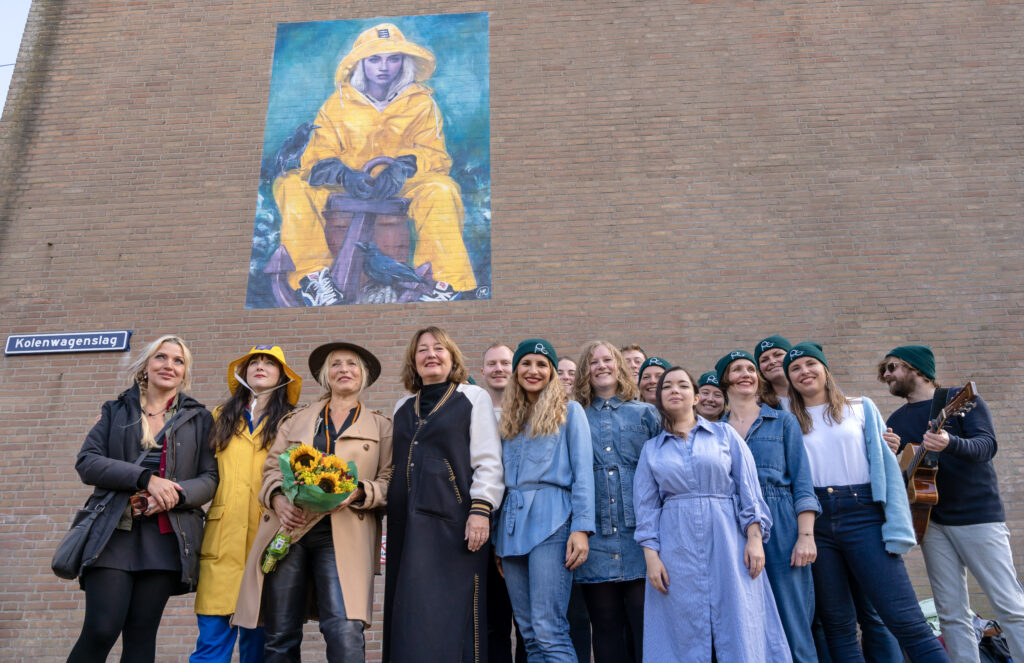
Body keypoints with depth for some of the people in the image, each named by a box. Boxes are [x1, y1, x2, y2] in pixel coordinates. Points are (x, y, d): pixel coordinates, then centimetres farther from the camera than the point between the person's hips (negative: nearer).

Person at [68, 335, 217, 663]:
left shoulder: (199, 418, 11)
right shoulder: (116, 410, 14)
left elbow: (210, 477, 6)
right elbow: (87, 461, 0)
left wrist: (176, 494, -15)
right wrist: (145, 478, -14)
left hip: (166, 536, 0)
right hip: (114, 532, 0)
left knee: (141, 634, 0)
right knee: (101, 630, -10)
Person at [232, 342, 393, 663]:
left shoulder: (380, 426, 14)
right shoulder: (297, 419, 21)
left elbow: (389, 481, 7)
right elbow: (271, 468, 15)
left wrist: (358, 492, -14)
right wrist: (278, 499, -6)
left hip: (342, 536, -2)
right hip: (288, 529, 3)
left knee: (345, 631, -18)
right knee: (280, 636, 2)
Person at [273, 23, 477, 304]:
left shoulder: (421, 103, 5)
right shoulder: (337, 104, 7)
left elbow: (434, 153, -4)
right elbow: (317, 156, -2)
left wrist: (404, 165, -29)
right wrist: (343, 174, -27)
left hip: (401, 186, -1)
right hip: (345, 187, 2)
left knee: (441, 188, -34)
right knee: (290, 185, -22)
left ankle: (449, 281, -32)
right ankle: (313, 273, -29)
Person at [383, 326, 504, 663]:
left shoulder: (473, 398, 5)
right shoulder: (403, 407, 19)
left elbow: (488, 461, -2)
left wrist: (481, 509, -14)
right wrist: (390, 513, 14)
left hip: (452, 521, -4)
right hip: (408, 522, 5)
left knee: (450, 610, -4)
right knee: (410, 615, 5)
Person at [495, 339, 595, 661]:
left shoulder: (569, 411, 5)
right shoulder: (508, 419, 20)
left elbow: (582, 473, -2)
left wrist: (581, 528, -12)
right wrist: (496, 538, 14)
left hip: (550, 522, -5)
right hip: (511, 525, 5)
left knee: (549, 629, -12)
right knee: (528, 631, 7)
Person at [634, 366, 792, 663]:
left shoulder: (724, 434, 8)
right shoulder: (652, 449, 11)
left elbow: (748, 489, 3)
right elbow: (646, 506, 7)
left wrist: (755, 538, -7)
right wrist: (651, 556, -4)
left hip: (728, 540, -1)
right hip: (676, 547, 1)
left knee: (739, 631, 0)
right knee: (685, 637, 4)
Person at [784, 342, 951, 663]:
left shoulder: (861, 408, 8)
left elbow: (886, 465, 2)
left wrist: (896, 526, -7)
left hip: (863, 515, -1)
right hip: (815, 521, 1)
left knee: (906, 620, -7)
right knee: (837, 625, 8)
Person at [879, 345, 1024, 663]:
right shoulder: (896, 421, 11)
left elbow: (987, 445, -17)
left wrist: (950, 443, -37)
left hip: (978, 514, -4)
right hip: (932, 522, 5)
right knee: (951, 613, 5)